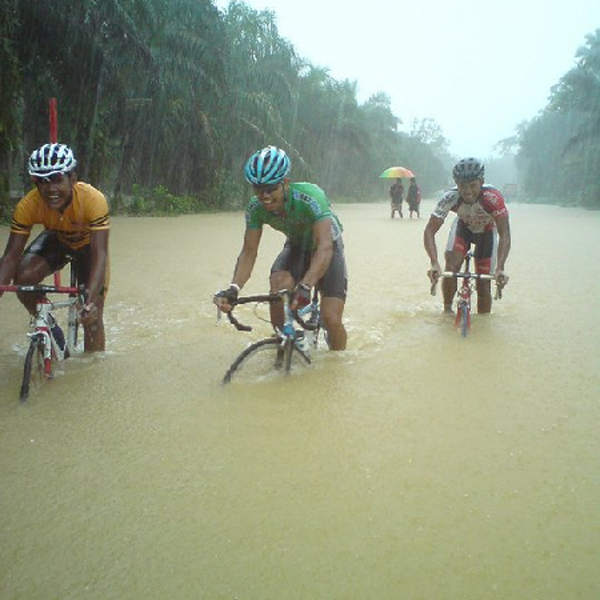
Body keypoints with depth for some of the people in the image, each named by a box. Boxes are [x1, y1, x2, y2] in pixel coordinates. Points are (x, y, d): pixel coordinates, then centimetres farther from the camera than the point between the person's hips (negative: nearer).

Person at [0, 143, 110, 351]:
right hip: (56, 240, 2)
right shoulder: (28, 206, -30)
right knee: (23, 277, -26)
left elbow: (99, 254, -43)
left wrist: (90, 300, -55)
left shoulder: (93, 200, -39)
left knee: (91, 317, -9)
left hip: (88, 245, -2)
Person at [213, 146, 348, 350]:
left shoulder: (310, 197, -37)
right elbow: (248, 252, -21)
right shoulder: (256, 208, -22)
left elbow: (324, 247, -44)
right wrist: (233, 289, -39)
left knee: (331, 319, -16)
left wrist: (305, 286, -59)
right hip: (296, 247, 3)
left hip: (327, 248, -3)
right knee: (278, 289, -28)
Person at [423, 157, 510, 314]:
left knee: (483, 284, -3)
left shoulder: (493, 198, -39)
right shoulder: (450, 198, -35)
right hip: (463, 226, 1)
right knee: (451, 265, -24)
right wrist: (434, 264, -49)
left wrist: (500, 268, -49)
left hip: (487, 231, -1)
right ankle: (447, 310, -2)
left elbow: (504, 234, -37)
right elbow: (430, 231, -35)